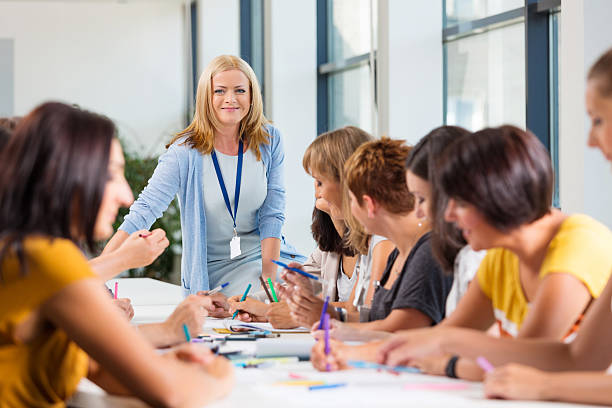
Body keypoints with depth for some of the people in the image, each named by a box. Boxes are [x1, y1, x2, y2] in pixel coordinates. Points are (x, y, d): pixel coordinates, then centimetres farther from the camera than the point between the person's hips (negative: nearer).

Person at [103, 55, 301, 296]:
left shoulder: (269, 141, -2)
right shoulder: (186, 152, -11)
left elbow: (272, 215, -1)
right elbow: (144, 210, -16)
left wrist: (268, 280, -9)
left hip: (259, 258, 3)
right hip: (207, 270, -3)